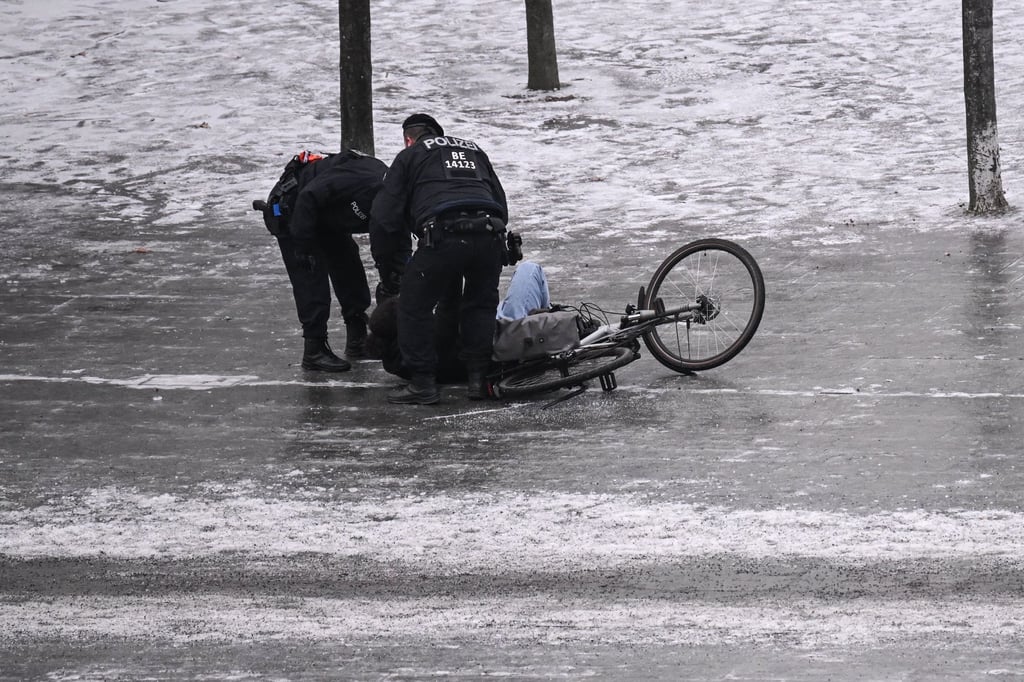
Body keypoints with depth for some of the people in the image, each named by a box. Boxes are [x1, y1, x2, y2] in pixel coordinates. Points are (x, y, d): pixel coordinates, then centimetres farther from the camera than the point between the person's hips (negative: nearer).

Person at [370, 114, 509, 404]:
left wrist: (389, 271, 22)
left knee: (415, 304, 9)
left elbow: (384, 218, 14)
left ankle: (422, 382, 6)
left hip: (444, 235, -4)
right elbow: (501, 205, 33)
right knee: (481, 304, 23)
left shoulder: (409, 157, 19)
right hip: (490, 235, 4)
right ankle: (480, 377, 16)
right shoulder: (475, 151, 34)